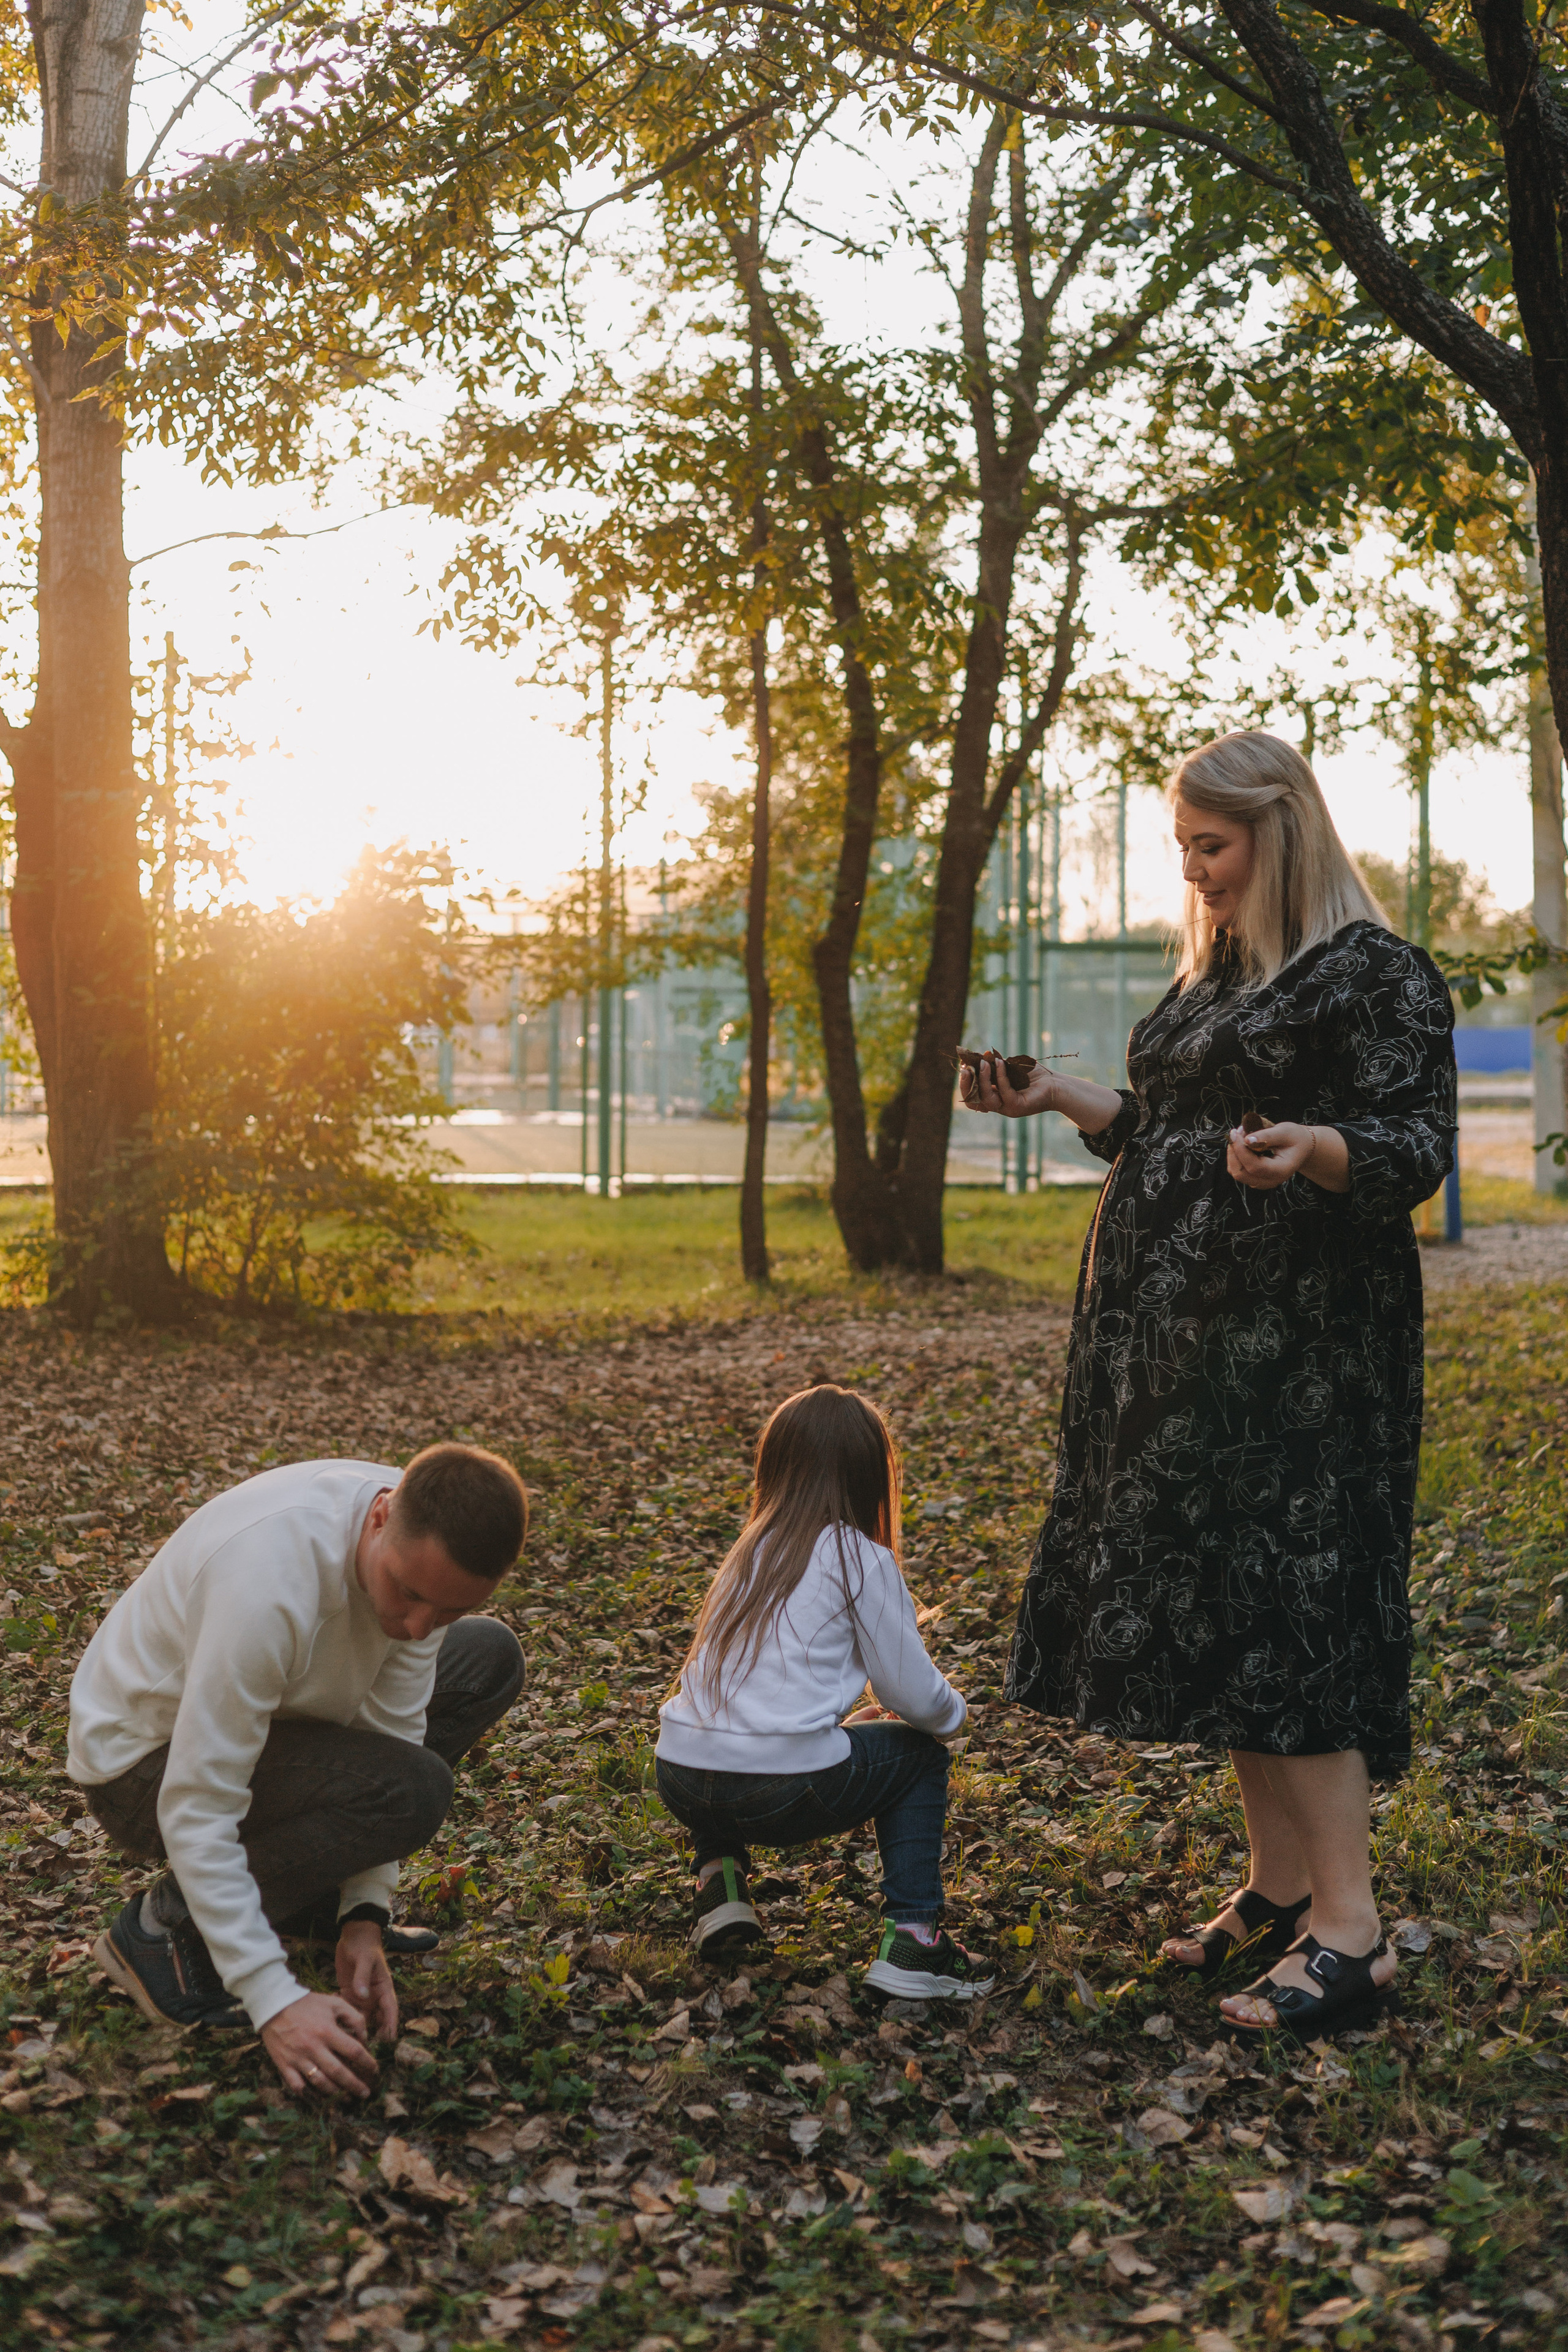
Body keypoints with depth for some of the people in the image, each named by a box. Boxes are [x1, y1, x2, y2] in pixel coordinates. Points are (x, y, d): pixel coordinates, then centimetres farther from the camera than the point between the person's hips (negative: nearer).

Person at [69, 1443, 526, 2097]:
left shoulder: (424, 1540, -16)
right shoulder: (271, 1582, -39)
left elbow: (393, 1725, -7)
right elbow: (195, 1812, -35)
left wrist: (365, 1915, -14)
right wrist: (276, 2002, -37)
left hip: (249, 1712, 8)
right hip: (144, 1765, -8)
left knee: (487, 1657, 2)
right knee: (410, 1790, -29)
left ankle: (318, 1897, 8)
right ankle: (167, 1924, -10)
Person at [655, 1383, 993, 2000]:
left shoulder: (752, 1550, 18)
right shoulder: (862, 1561, 0)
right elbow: (915, 1695, 3)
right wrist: (953, 1713, 26)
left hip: (679, 1780, 6)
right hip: (779, 1791, -6)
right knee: (920, 1759, 20)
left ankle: (719, 1875, 20)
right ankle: (912, 1938, 8)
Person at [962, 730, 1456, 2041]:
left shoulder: (1377, 973, -8)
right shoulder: (1214, 978, 18)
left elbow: (1418, 1143, -15)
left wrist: (1311, 1149, -33)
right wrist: (1060, 1099, 18)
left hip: (1301, 1340, -9)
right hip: (1183, 1333, 9)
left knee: (1282, 1597, -12)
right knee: (1206, 1593, 8)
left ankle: (1350, 1935, -9)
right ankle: (1279, 1890, 18)